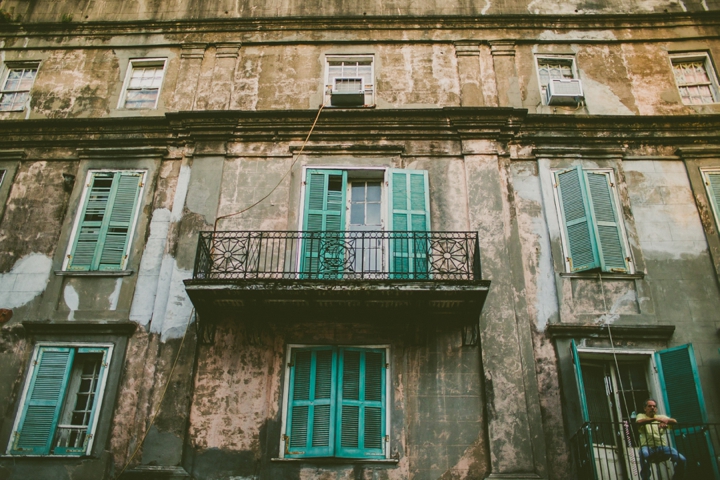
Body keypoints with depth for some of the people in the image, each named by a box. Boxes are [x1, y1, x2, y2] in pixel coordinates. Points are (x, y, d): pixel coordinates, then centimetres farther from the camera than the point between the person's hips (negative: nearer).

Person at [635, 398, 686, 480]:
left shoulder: (661, 416, 24)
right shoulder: (641, 416, 14)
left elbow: (674, 421, 5)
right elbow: (638, 422, -12)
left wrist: (665, 421, -17)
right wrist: (655, 419, -22)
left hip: (662, 447, 4)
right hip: (648, 447, -4)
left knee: (681, 460, -18)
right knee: (644, 454, -38)